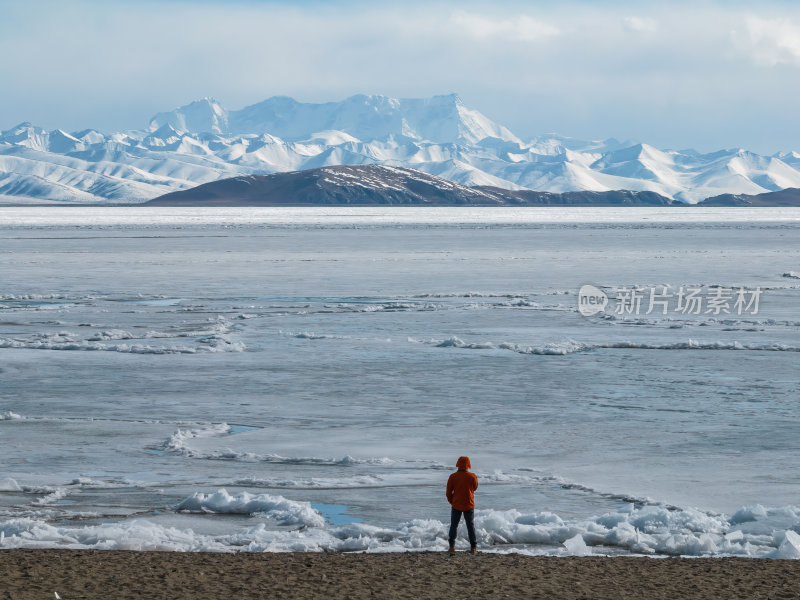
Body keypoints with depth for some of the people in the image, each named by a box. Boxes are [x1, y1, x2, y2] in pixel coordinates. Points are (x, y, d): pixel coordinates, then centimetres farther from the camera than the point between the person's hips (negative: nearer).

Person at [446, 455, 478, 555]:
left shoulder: (452, 477, -11)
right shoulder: (472, 476, -11)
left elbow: (449, 492, -4)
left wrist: (451, 502, 12)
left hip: (456, 505, 0)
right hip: (469, 505, 0)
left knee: (453, 525, 12)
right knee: (470, 525, 12)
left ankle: (452, 547, 5)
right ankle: (473, 547, 14)